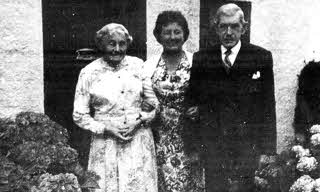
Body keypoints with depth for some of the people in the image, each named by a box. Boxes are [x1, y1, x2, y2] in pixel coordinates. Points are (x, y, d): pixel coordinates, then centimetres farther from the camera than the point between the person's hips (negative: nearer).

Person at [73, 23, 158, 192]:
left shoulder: (138, 66, 2)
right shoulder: (89, 72, -2)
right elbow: (79, 115, 2)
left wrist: (139, 121, -8)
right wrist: (106, 128, -10)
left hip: (139, 142, 1)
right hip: (106, 145, -1)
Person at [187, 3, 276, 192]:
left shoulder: (261, 57, -1)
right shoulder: (201, 58, 4)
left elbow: (268, 105, 0)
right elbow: (193, 100, 9)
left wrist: (268, 148, -3)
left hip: (247, 142, -2)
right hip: (212, 142, 2)